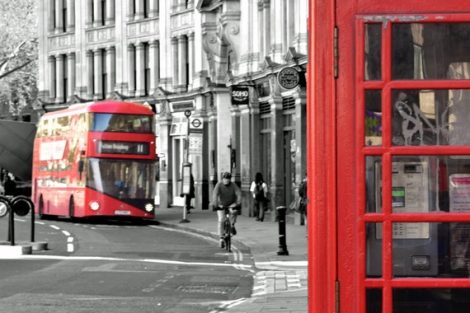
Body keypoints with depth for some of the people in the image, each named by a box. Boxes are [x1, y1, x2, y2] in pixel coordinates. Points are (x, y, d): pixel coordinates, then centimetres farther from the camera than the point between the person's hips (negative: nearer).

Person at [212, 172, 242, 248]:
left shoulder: (233, 185, -18)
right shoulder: (219, 185, -19)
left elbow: (239, 194, -29)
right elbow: (215, 195, -31)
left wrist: (238, 204, -45)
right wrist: (215, 205, -44)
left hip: (231, 204, 0)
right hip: (221, 205, 0)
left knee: (234, 211, -33)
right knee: (221, 220, -13)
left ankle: (232, 225, -9)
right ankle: (221, 239, -4)